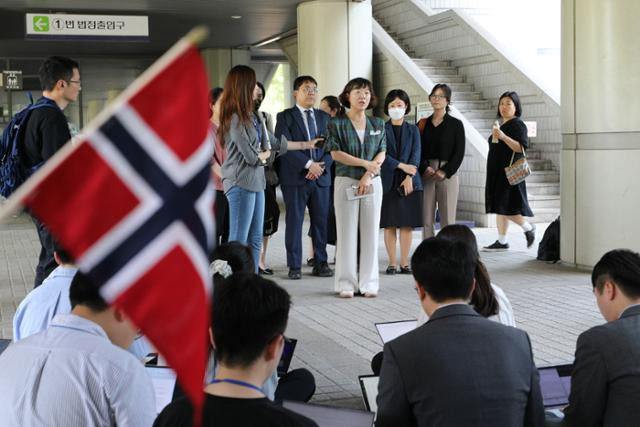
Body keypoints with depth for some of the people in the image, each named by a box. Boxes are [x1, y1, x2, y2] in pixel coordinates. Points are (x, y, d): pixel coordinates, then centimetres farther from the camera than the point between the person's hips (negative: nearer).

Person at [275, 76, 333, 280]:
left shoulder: (324, 117, 16)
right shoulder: (285, 117, 2)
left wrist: (322, 165, -8)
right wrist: (308, 164, -17)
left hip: (321, 177, 4)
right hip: (295, 178, -4)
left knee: (321, 222, 5)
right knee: (294, 222, -1)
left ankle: (321, 263, 13)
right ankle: (294, 266, 4)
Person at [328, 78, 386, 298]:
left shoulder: (377, 124, 10)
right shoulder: (336, 123, 0)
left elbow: (381, 154, 5)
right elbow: (336, 154, -8)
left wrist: (368, 175, -10)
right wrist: (365, 164, -14)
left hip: (372, 182, 3)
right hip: (346, 181, -3)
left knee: (370, 232, 2)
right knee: (347, 233, -1)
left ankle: (368, 282, 8)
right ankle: (346, 283, 5)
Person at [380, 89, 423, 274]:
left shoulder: (413, 130, 11)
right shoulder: (381, 129, 6)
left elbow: (416, 155, 0)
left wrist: (409, 177, -15)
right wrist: (402, 166, -16)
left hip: (409, 182, 1)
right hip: (388, 181, -1)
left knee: (407, 224, 1)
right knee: (389, 224, 0)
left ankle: (404, 262, 7)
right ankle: (392, 262, 5)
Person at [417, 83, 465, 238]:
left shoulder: (456, 124, 5)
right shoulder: (422, 124, 11)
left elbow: (459, 153, -1)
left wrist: (445, 172, -11)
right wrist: (425, 168, -11)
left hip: (448, 175, -2)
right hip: (426, 175, 2)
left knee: (447, 220, -2)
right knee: (426, 219, 1)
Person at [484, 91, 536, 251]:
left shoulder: (518, 125, -8)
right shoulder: (502, 125, 18)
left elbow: (521, 147, -22)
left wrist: (503, 136, -29)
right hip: (497, 172, 9)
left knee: (505, 207, -11)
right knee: (499, 207, 7)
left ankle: (528, 228, 10)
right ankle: (502, 242, 10)